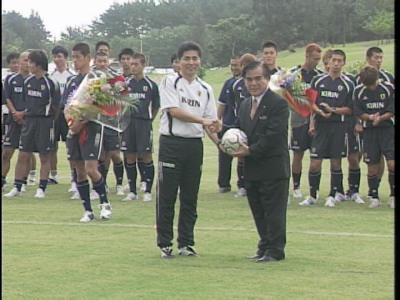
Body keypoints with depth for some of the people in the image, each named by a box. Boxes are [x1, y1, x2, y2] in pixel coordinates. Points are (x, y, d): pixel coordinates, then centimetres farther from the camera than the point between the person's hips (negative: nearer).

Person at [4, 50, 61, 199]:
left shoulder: (50, 83, -10)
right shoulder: (27, 81, 6)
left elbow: (56, 106, -5)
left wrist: (49, 122, 2)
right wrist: (24, 115, 8)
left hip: (45, 121, -5)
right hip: (29, 121, 5)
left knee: (44, 157, 3)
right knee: (22, 155, 3)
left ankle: (41, 189, 10)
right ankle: (17, 188, 8)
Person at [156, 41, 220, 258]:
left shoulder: (205, 89, 13)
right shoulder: (170, 82, -1)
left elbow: (211, 122, 11)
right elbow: (174, 111, -13)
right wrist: (201, 120, -20)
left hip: (195, 145, 5)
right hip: (171, 143, -5)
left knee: (190, 198, 8)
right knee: (166, 197, -1)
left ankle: (186, 243, 16)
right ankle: (165, 244, 7)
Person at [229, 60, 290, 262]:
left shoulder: (278, 104, -10)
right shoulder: (245, 105, 16)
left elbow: (273, 135, -17)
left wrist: (250, 150, -18)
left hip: (273, 168, -8)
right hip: (252, 169, 8)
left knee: (274, 212, -2)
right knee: (258, 212, 12)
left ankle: (275, 251, 4)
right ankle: (264, 248, 21)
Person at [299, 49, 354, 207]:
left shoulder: (348, 84, 3)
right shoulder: (317, 80, 7)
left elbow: (350, 109, 1)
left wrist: (333, 110, -13)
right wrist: (319, 111, -12)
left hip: (338, 125, -1)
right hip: (320, 125, 1)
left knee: (336, 162, 3)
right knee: (314, 163, -3)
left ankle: (333, 195, 14)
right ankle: (312, 196, 8)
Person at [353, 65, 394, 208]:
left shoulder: (388, 88, -4)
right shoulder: (358, 91, 1)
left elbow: (391, 112, -4)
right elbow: (359, 113, 1)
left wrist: (380, 118, -21)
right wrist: (371, 117, -18)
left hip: (387, 128, -2)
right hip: (369, 131, 2)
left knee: (392, 163, -12)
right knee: (372, 167, 3)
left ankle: (393, 196, 0)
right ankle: (375, 198, 14)